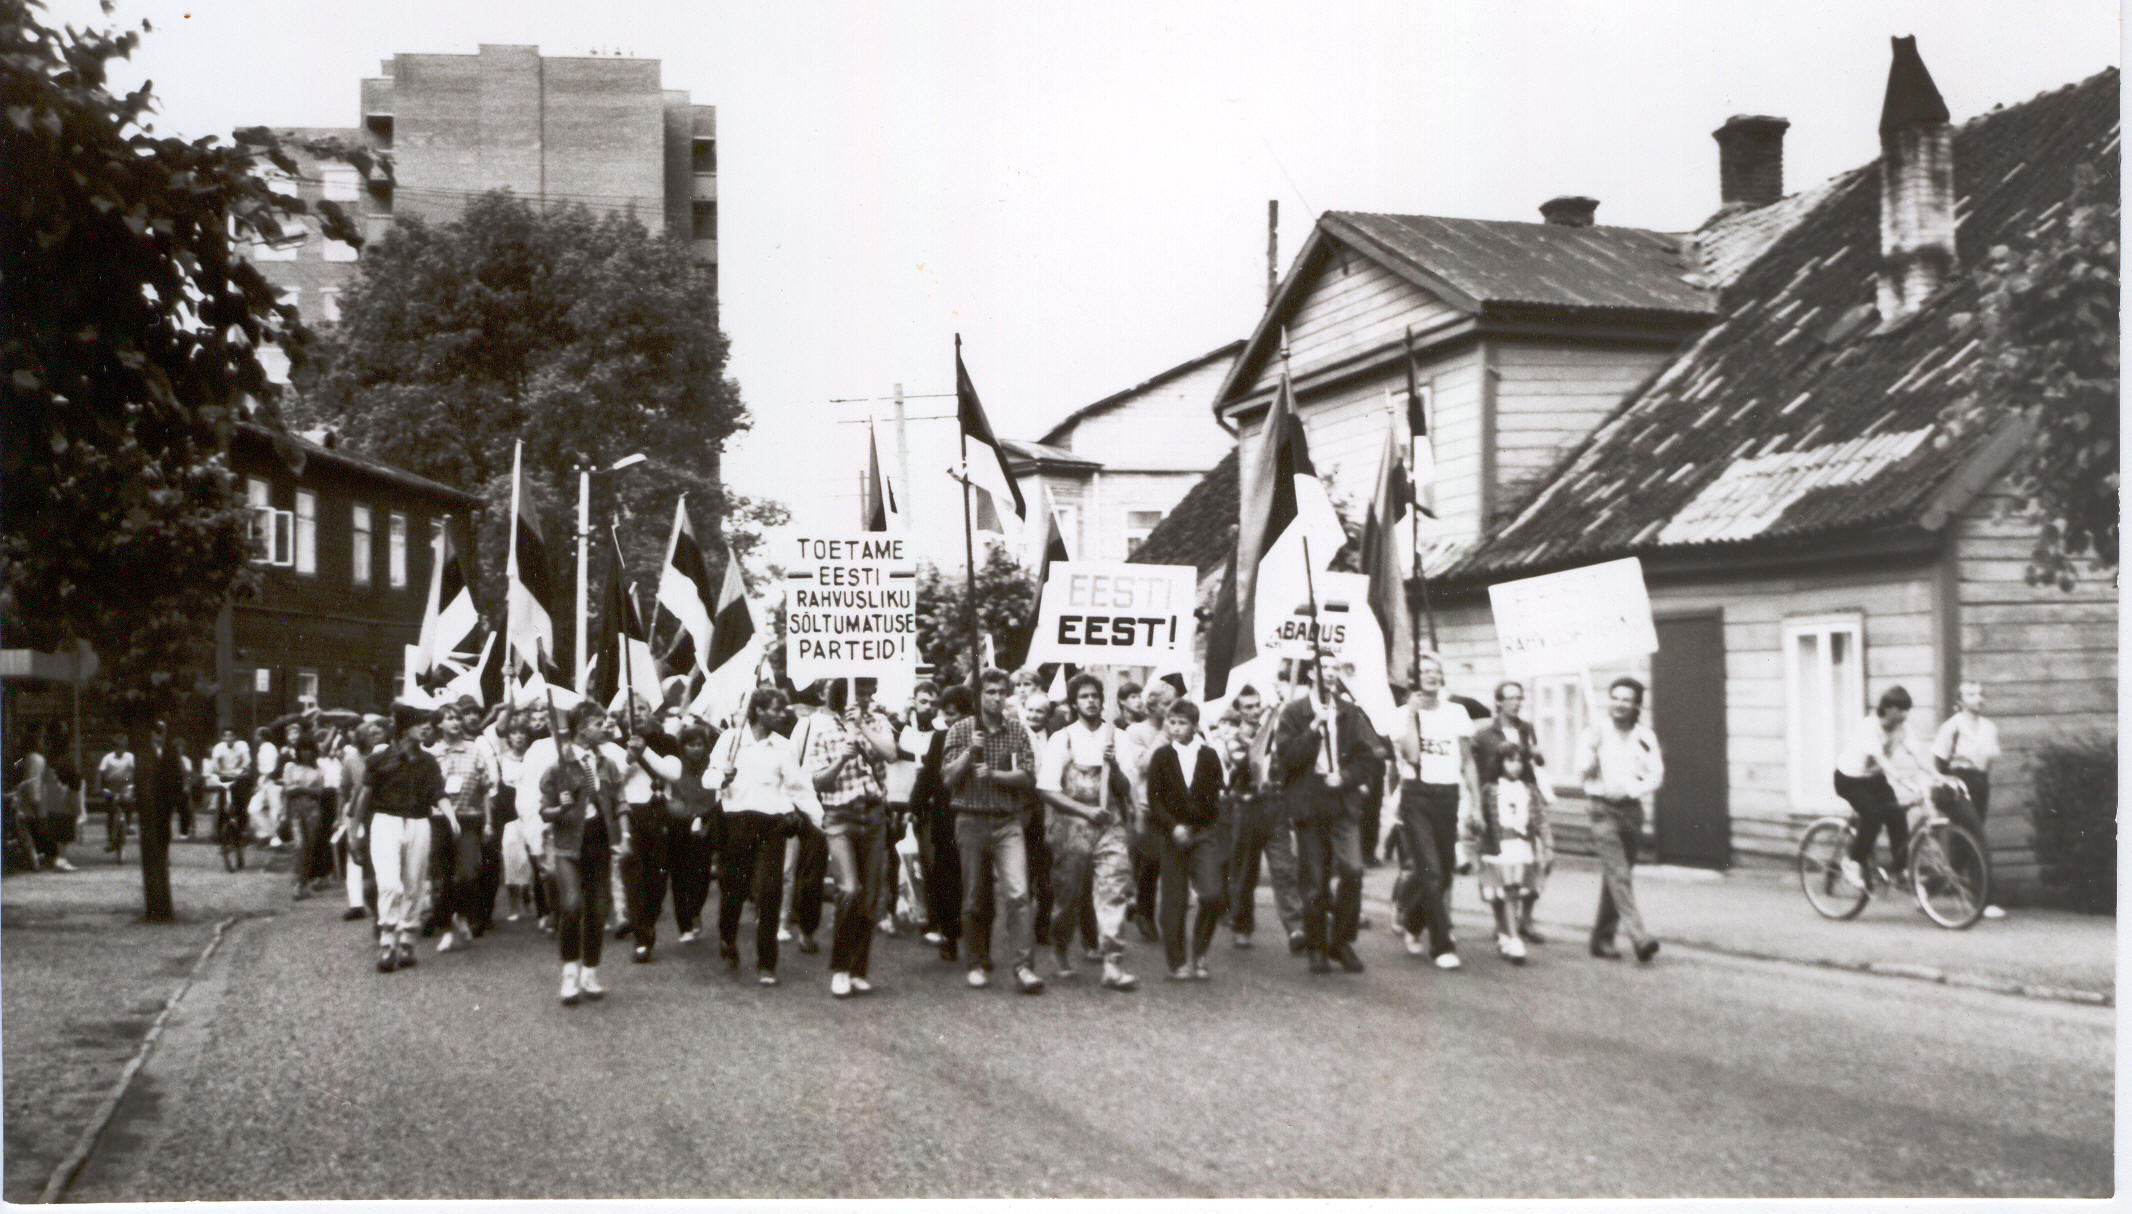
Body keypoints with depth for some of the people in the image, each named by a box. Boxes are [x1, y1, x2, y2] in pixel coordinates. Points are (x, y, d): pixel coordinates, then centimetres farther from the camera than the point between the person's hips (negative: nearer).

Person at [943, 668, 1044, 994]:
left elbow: (1028, 778, 0)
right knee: (974, 897, 6)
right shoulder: (961, 730, 4)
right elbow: (948, 778, -2)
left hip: (1008, 823, 0)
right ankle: (977, 964, 20)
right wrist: (969, 752, -16)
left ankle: (1024, 967, -14)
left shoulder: (1017, 731, 7)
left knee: (1017, 893, -13)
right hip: (971, 821, 0)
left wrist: (993, 774, -12)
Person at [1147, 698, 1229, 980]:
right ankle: (1177, 961, 10)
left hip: (1204, 833, 1)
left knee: (1214, 894, -13)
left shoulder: (1209, 756, 5)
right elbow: (1154, 798, -2)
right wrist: (1173, 827, -13)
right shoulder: (1161, 756, 2)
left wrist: (1213, 828, 0)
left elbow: (1215, 796, 9)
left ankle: (1198, 952, 6)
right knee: (1174, 898, 1)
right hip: (1171, 835, -1)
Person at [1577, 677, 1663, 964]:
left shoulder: (1645, 736, 8)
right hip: (1604, 809, -4)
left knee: (1616, 876, 8)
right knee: (1618, 874, -15)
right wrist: (1591, 753, -24)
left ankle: (1602, 939, 18)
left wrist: (1632, 790, -15)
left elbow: (1656, 775, 2)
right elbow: (1583, 773, -6)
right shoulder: (1594, 732, 1)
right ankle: (1638, 935, -23)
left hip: (1631, 808, 4)